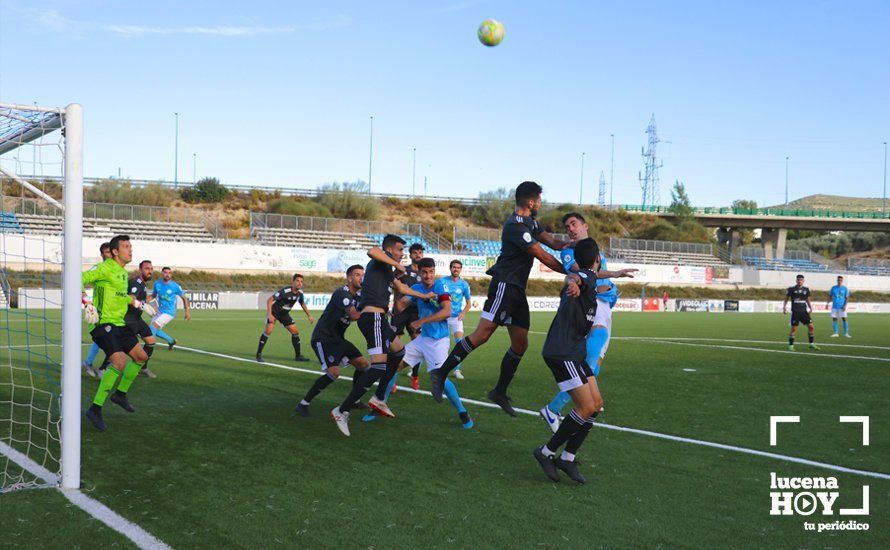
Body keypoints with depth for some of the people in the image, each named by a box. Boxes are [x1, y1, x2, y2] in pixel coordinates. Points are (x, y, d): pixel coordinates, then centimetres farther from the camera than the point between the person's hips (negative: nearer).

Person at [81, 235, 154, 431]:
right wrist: (88, 305, -30)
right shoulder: (105, 268, -13)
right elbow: (80, 280, -22)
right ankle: (95, 409, -16)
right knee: (120, 362, -25)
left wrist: (139, 304, 35)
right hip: (103, 323, -10)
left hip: (119, 324, 10)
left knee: (141, 357, 14)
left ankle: (120, 394, 31)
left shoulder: (123, 272, 16)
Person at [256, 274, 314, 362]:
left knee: (295, 332, 0)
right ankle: (259, 354, -13)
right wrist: (270, 314, -34)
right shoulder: (285, 291, -29)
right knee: (268, 330, -23)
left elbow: (302, 303, 14)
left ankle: (298, 355, 13)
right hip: (274, 311, -6)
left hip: (284, 314, 6)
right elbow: (269, 300, -27)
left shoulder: (300, 292, -8)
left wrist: (309, 315, 15)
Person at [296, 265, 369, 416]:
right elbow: (354, 315, -34)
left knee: (363, 364, 9)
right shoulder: (342, 293, -21)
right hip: (323, 339, -9)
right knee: (334, 372, -24)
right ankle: (303, 404, -14)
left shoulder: (358, 296, 8)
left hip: (338, 339, 10)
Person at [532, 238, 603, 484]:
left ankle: (567, 457, 13)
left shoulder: (587, 278, 17)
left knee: (597, 404, 8)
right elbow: (575, 277, -36)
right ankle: (547, 452, 0)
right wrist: (573, 283, -60)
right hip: (562, 353, -10)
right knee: (587, 408, -12)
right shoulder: (589, 276, -12)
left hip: (574, 353, 10)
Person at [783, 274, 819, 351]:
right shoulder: (791, 289, -2)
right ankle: (790, 345, 5)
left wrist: (810, 308, 7)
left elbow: (807, 300, 20)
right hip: (795, 312, -4)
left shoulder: (806, 289, 9)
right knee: (793, 329, -5)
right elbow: (786, 299, 5)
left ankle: (812, 344, 12)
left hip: (804, 311, 4)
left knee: (811, 326, -1)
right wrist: (784, 308, -6)